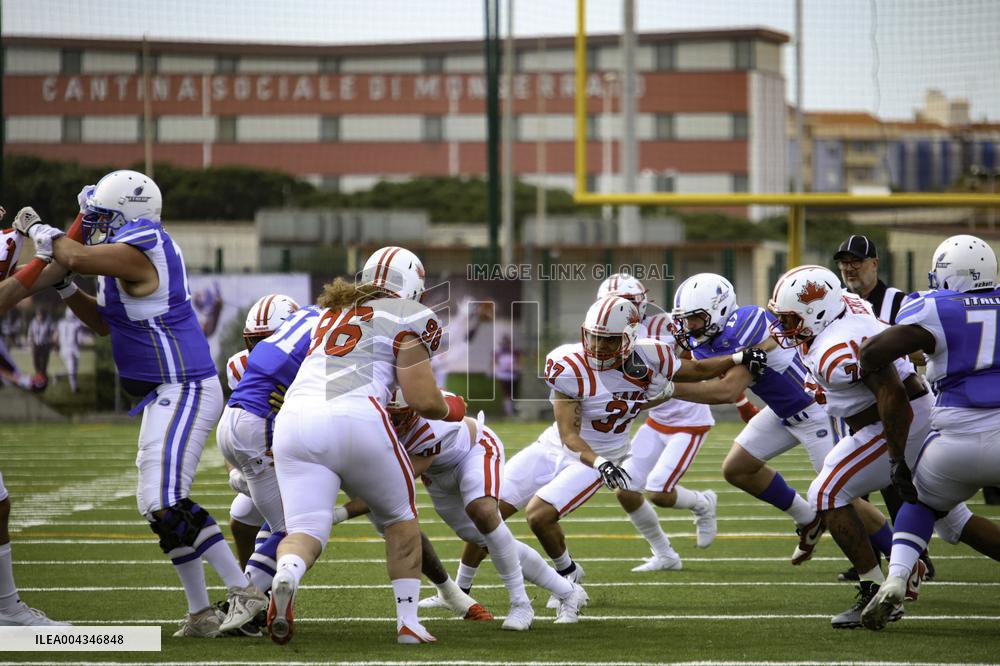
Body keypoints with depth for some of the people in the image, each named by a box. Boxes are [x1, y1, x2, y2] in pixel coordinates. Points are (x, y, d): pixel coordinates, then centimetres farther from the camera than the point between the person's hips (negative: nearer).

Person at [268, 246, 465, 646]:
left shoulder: (328, 315, 30)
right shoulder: (408, 317, 10)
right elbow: (423, 400, 3)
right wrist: (451, 409, 26)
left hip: (296, 418, 4)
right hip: (356, 419, -4)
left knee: (305, 533, 2)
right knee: (400, 516, 20)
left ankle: (285, 578, -33)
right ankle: (408, 621, 17)